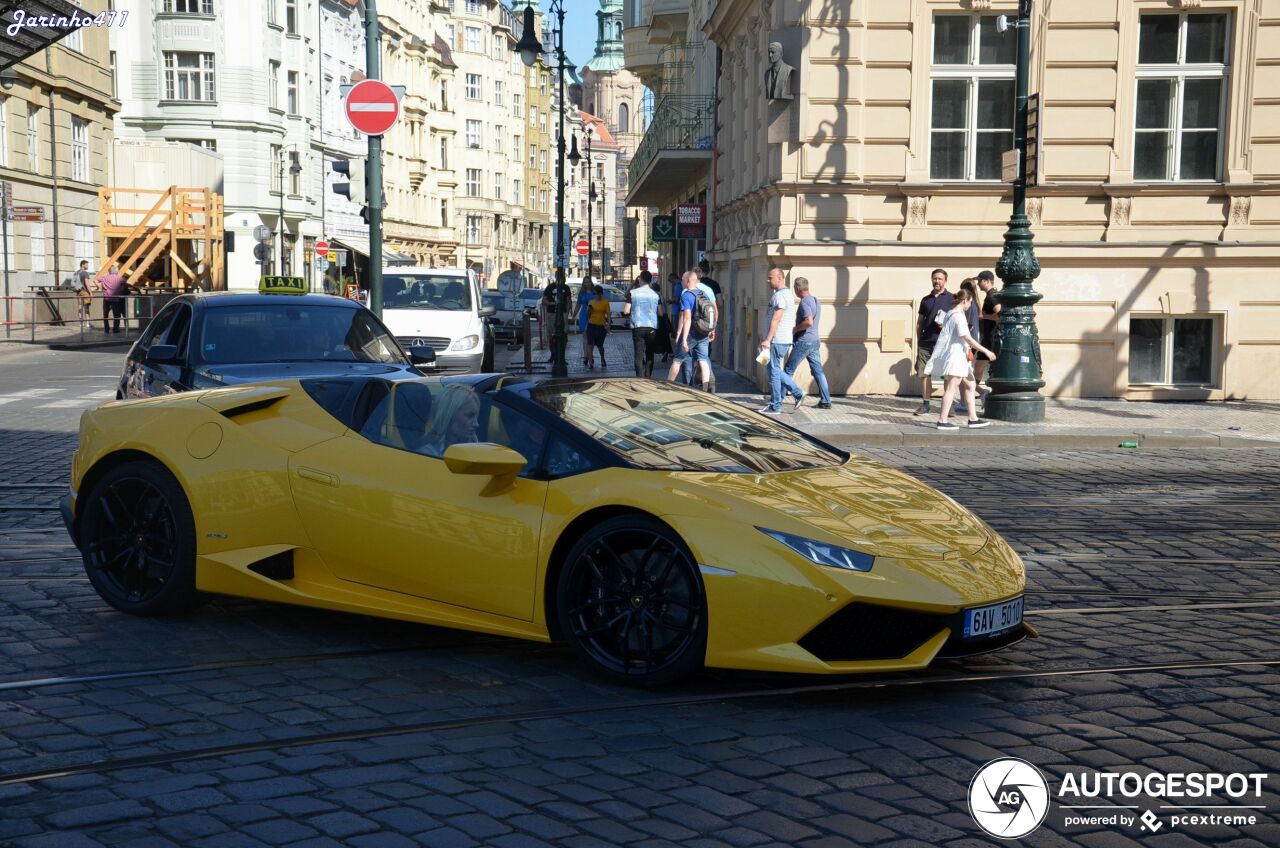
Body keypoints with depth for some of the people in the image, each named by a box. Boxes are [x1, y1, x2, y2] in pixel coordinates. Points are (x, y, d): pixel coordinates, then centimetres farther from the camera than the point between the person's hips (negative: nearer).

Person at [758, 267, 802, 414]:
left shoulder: (780, 296, -15)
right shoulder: (788, 294, 18)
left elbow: (776, 320, -21)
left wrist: (767, 340, -23)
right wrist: (766, 337, 25)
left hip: (777, 341, -10)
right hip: (784, 340, 10)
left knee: (774, 371, -4)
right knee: (776, 370, 16)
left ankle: (775, 407, 1)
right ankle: (797, 393, 13)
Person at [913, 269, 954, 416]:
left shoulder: (951, 299, 5)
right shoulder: (926, 300, 16)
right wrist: (918, 342, 12)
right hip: (925, 342, 4)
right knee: (924, 373, 2)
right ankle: (925, 405, 9)